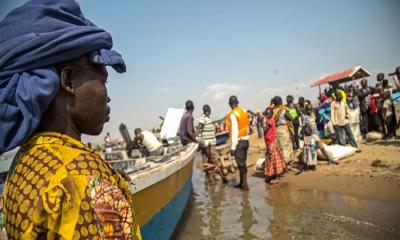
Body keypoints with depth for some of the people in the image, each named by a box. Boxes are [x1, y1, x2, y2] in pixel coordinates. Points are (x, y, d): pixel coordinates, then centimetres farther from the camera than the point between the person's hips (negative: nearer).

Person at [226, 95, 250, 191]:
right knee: (242, 162, 16)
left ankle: (245, 184, 4)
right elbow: (247, 126, 10)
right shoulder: (244, 111, 6)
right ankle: (242, 183, 26)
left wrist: (233, 147, -16)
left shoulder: (233, 115, -15)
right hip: (246, 140, 7)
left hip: (239, 141, -7)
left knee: (241, 163, 0)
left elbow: (235, 132, -18)